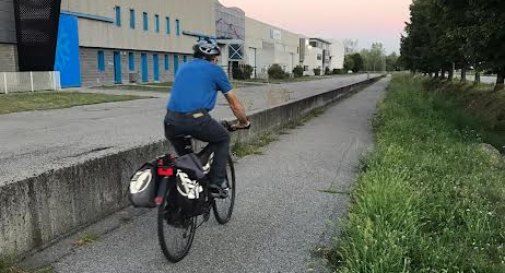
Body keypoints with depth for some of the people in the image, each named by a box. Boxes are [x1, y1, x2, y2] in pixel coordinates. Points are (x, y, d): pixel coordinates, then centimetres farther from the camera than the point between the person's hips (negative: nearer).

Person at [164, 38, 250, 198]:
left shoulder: (183, 67, 28)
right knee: (223, 138, 23)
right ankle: (217, 184, 16)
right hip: (196, 119, -4)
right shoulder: (215, 70, 14)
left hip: (171, 122, 5)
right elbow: (234, 103, 20)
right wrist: (244, 122, 36)